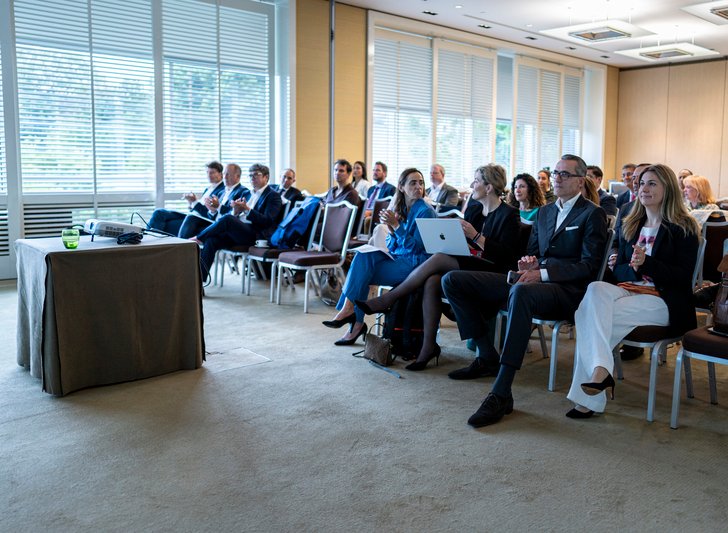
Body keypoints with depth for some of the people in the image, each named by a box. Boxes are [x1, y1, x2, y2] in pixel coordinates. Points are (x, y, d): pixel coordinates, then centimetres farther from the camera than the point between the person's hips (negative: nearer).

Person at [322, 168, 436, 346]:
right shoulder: (400, 208, 13)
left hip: (415, 263, -7)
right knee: (363, 256, -20)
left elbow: (416, 247, -16)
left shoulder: (426, 211, -8)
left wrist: (396, 226, -20)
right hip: (396, 258, 7)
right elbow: (391, 247, 13)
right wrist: (391, 231, -7)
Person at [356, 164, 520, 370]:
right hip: (468, 265, 6)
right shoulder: (473, 209, 17)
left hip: (493, 273, -6)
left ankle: (388, 299, -20)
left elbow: (506, 256, -14)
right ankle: (428, 346, -24)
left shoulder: (509, 214, -4)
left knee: (439, 258, -28)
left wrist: (475, 236, -21)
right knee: (432, 283, -27)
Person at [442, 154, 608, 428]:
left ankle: (501, 393, -44)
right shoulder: (544, 212, 23)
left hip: (565, 289, -7)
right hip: (533, 280, 7)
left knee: (520, 292, -45)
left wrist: (543, 272, -19)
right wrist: (529, 264, -1)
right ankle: (487, 357, -2)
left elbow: (589, 266, -7)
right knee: (452, 280, -6)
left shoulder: (593, 214, 2)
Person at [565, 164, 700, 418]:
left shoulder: (683, 228, 4)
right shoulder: (630, 226, 21)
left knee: (591, 313, -29)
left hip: (664, 300, -5)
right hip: (629, 290, 5)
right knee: (596, 288, -31)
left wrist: (646, 263, -18)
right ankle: (600, 370, -41)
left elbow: (683, 277, -5)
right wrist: (633, 268, -7)